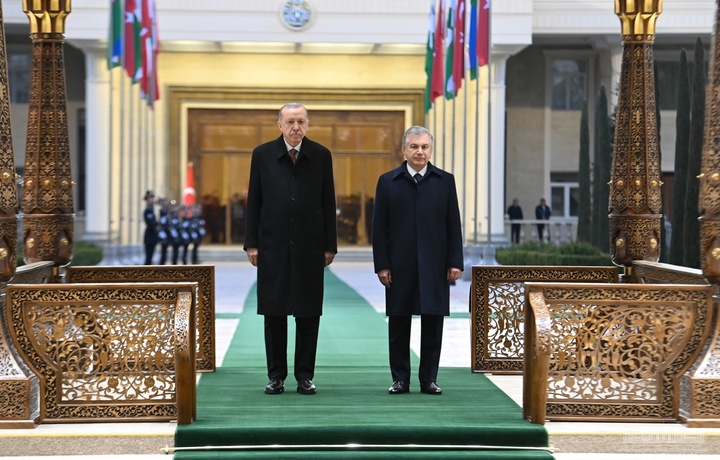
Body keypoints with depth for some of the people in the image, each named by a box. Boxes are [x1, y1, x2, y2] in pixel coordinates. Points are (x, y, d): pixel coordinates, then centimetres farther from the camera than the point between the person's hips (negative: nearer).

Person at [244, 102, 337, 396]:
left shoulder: (321, 156, 4)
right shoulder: (263, 155, 3)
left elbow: (328, 203, 5)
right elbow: (254, 202, 4)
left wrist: (330, 245, 2)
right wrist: (251, 243, -1)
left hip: (310, 246, 0)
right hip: (273, 245, 0)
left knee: (309, 313, 3)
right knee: (274, 312, 4)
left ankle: (305, 376, 11)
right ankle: (276, 376, 12)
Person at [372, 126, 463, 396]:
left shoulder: (445, 181, 7)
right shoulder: (388, 182, 5)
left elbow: (453, 225, 5)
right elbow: (380, 228, 2)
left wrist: (455, 262, -2)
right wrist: (381, 264, -4)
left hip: (434, 265, 0)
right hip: (400, 267, 0)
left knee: (433, 321, 2)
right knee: (398, 322, 3)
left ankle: (429, 378, 11)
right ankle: (400, 378, 12)